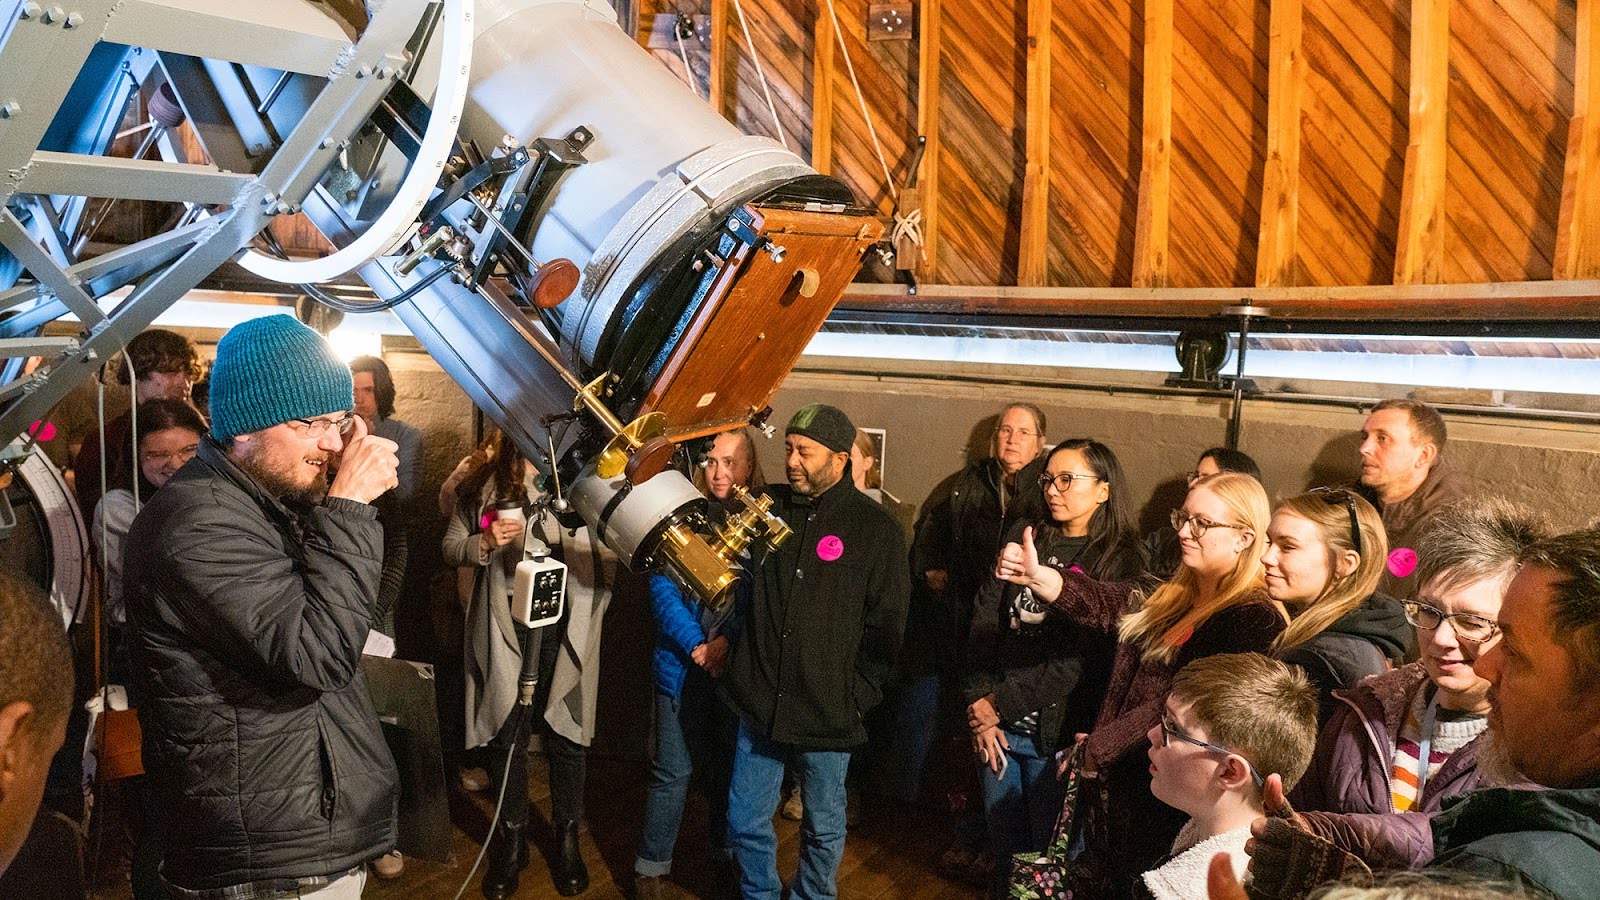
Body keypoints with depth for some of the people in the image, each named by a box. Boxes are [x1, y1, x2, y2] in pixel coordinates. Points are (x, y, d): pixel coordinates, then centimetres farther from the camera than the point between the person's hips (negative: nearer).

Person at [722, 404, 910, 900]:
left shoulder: (875, 528, -6)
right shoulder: (765, 508, 2)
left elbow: (886, 627, -5)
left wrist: (856, 699, -8)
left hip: (828, 715, -2)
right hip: (758, 704, 3)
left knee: (824, 828, 15)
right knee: (745, 823, 13)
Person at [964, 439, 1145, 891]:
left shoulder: (1121, 563, -6)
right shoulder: (1023, 540, 7)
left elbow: (1083, 659, -13)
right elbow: (984, 623, 1)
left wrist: (1002, 702, -13)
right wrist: (980, 707, -8)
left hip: (1056, 733, -3)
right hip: (995, 727, 4)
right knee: (1004, 846, 15)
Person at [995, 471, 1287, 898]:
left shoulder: (1255, 619, -16)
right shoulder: (1171, 596, 10)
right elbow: (1103, 603, -5)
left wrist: (1096, 748, -12)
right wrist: (1036, 576, -23)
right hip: (1113, 784, 7)